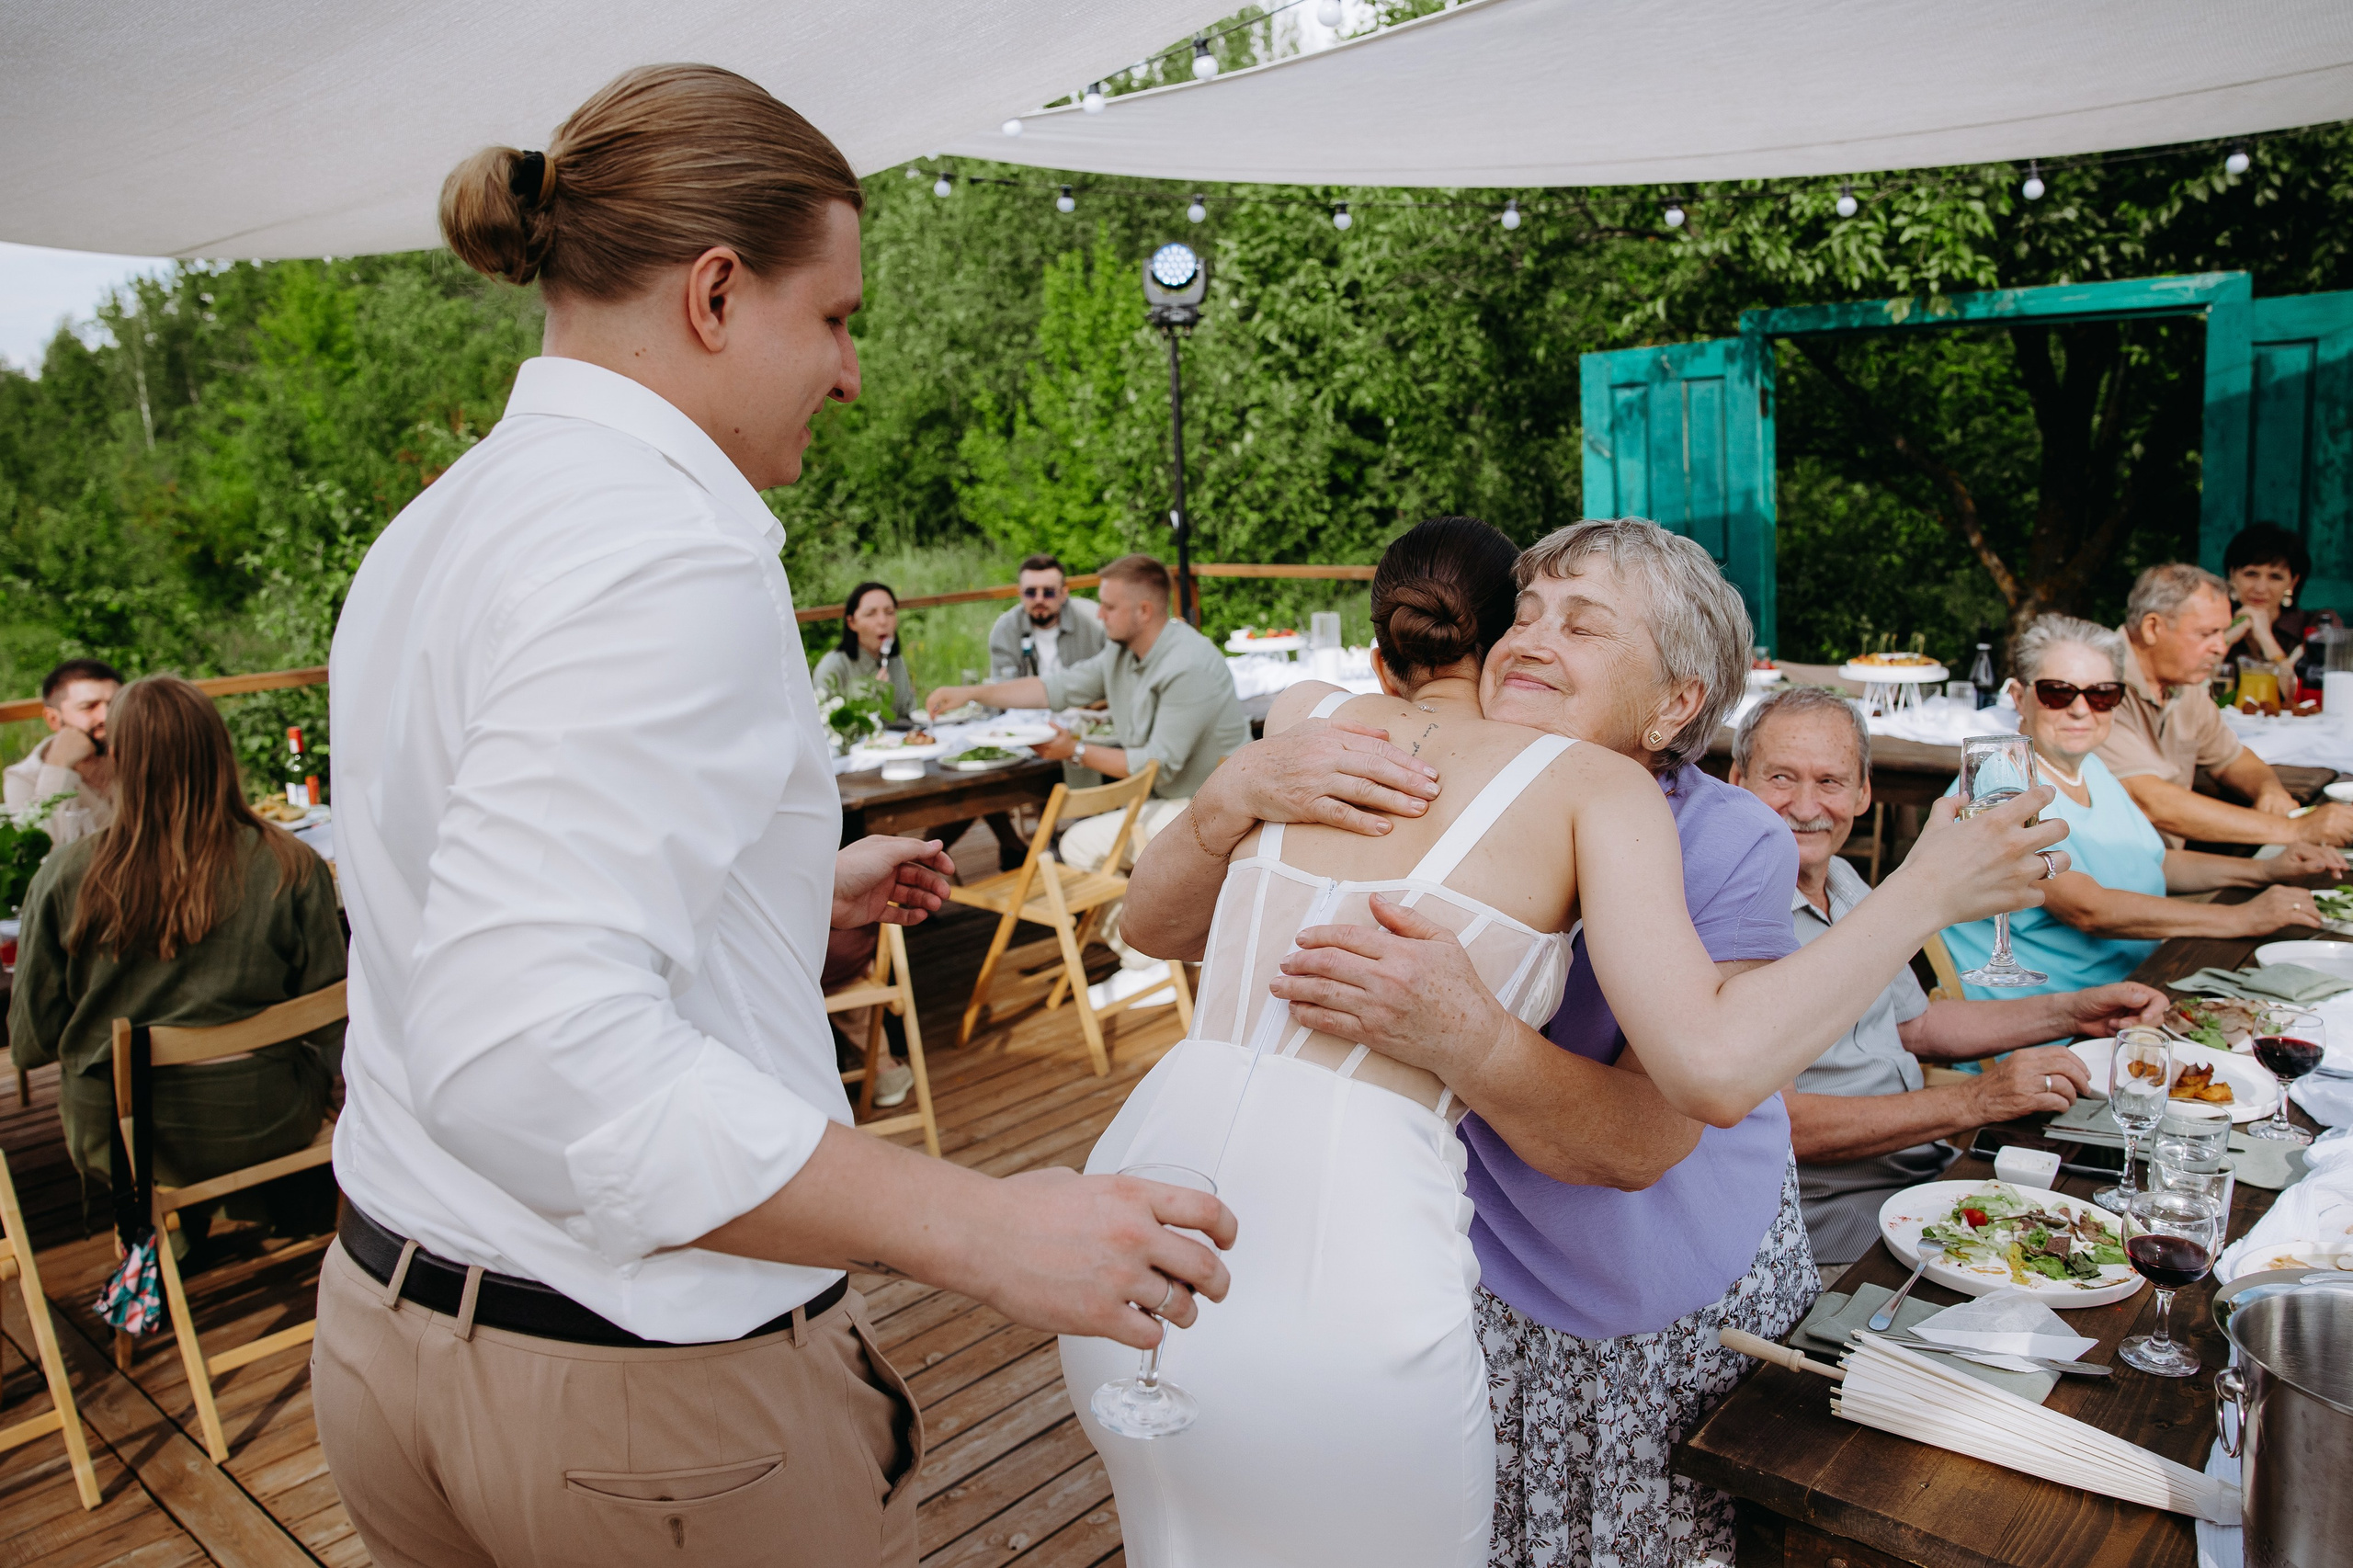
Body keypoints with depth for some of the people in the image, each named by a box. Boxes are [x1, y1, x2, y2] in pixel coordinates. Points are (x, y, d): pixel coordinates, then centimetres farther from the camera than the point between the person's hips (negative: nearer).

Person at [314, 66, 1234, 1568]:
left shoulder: (434, 525, 8)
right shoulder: (670, 551, -23)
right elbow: (531, 1055, -33)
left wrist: (795, 890, 19)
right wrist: (983, 1228, -31)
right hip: (651, 1385, -9)